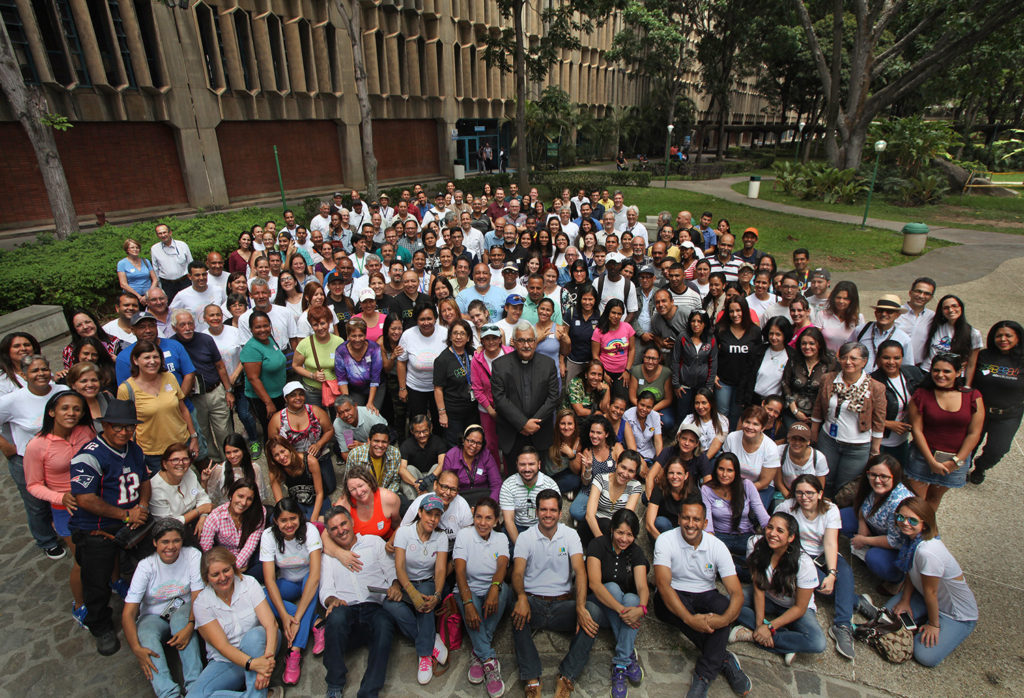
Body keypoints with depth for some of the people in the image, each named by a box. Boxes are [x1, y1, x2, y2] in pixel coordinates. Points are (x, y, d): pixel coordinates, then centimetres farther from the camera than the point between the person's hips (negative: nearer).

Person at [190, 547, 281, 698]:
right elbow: (222, 646, -17)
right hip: (225, 660, 1)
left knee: (255, 634, -33)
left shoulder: (249, 584, -9)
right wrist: (252, 663, -34)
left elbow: (271, 624, -18)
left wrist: (268, 658, -37)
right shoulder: (201, 604, -9)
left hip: (258, 648, -1)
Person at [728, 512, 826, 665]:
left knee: (818, 643, -31)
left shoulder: (804, 563, -27)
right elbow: (758, 588, -15)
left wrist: (769, 627, -24)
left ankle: (752, 635, -19)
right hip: (767, 599, 2)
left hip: (794, 608, -2)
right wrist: (760, 624, -24)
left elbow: (800, 607, -19)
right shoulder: (758, 546, -21)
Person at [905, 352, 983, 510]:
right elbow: (916, 429, -8)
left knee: (935, 497, 17)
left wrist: (956, 461, -8)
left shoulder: (973, 397, -3)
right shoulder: (921, 395, -7)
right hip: (924, 455, -1)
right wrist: (932, 461, -13)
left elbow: (974, 434, -4)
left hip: (957, 458, 2)